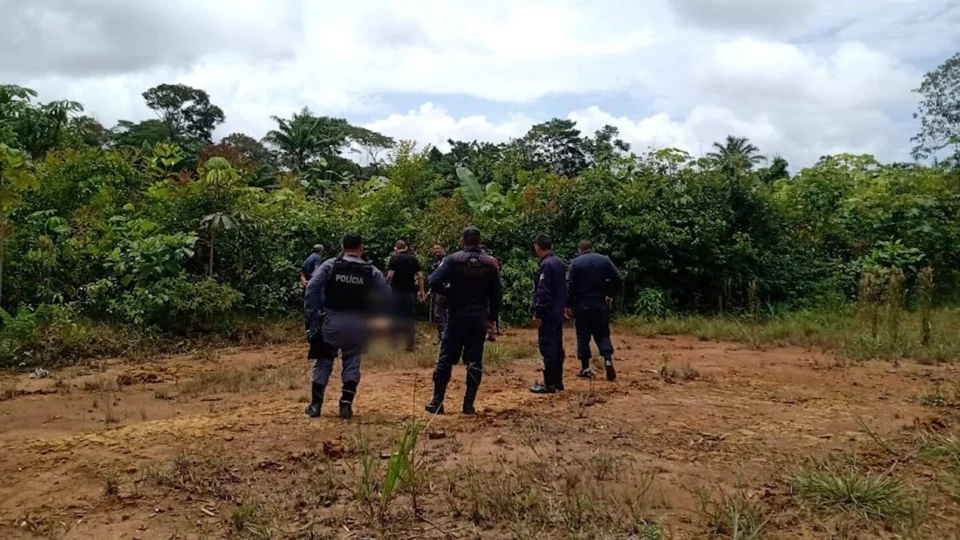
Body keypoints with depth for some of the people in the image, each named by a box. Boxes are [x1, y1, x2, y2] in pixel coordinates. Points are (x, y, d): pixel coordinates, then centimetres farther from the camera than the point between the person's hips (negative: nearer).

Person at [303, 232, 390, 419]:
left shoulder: (329, 266, -3)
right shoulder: (372, 272, 0)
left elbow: (311, 290, -8)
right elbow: (386, 298, 0)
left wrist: (312, 316, -2)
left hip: (331, 321, 0)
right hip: (357, 325, 0)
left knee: (323, 362, 12)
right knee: (352, 363, 12)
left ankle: (315, 405, 17)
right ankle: (346, 405, 9)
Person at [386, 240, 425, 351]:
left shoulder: (395, 258, -5)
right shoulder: (413, 258, 6)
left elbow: (390, 275, -14)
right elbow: (420, 275, 2)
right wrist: (421, 291, 8)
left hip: (396, 292, -3)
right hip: (410, 292, 3)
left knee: (395, 317, 6)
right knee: (410, 318, 8)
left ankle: (392, 344, 9)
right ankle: (410, 345, 8)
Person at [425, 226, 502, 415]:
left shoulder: (453, 259, -6)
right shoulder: (489, 263, 3)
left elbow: (434, 282, -16)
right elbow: (496, 294, 5)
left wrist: (449, 292, 2)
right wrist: (492, 318, 13)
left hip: (457, 316, -2)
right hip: (479, 318, 2)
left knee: (446, 358, 5)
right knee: (474, 361, 7)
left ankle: (437, 402, 7)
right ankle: (469, 404, 6)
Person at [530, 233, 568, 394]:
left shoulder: (545, 265, -16)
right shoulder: (559, 263, 13)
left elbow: (542, 292, -20)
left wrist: (537, 313, -17)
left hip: (547, 313, -10)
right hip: (558, 312, 10)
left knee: (547, 347, -6)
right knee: (556, 346, 13)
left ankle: (549, 384, -4)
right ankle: (557, 381, 20)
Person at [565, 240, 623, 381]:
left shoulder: (575, 263, -2)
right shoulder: (604, 260, 5)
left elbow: (570, 286, -8)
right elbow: (618, 281, 1)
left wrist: (568, 305, -3)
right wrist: (610, 295, 14)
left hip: (582, 305, -2)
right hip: (600, 304, 2)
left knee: (583, 336, 5)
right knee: (602, 333, 11)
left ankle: (585, 368, 6)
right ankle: (608, 359, -10)